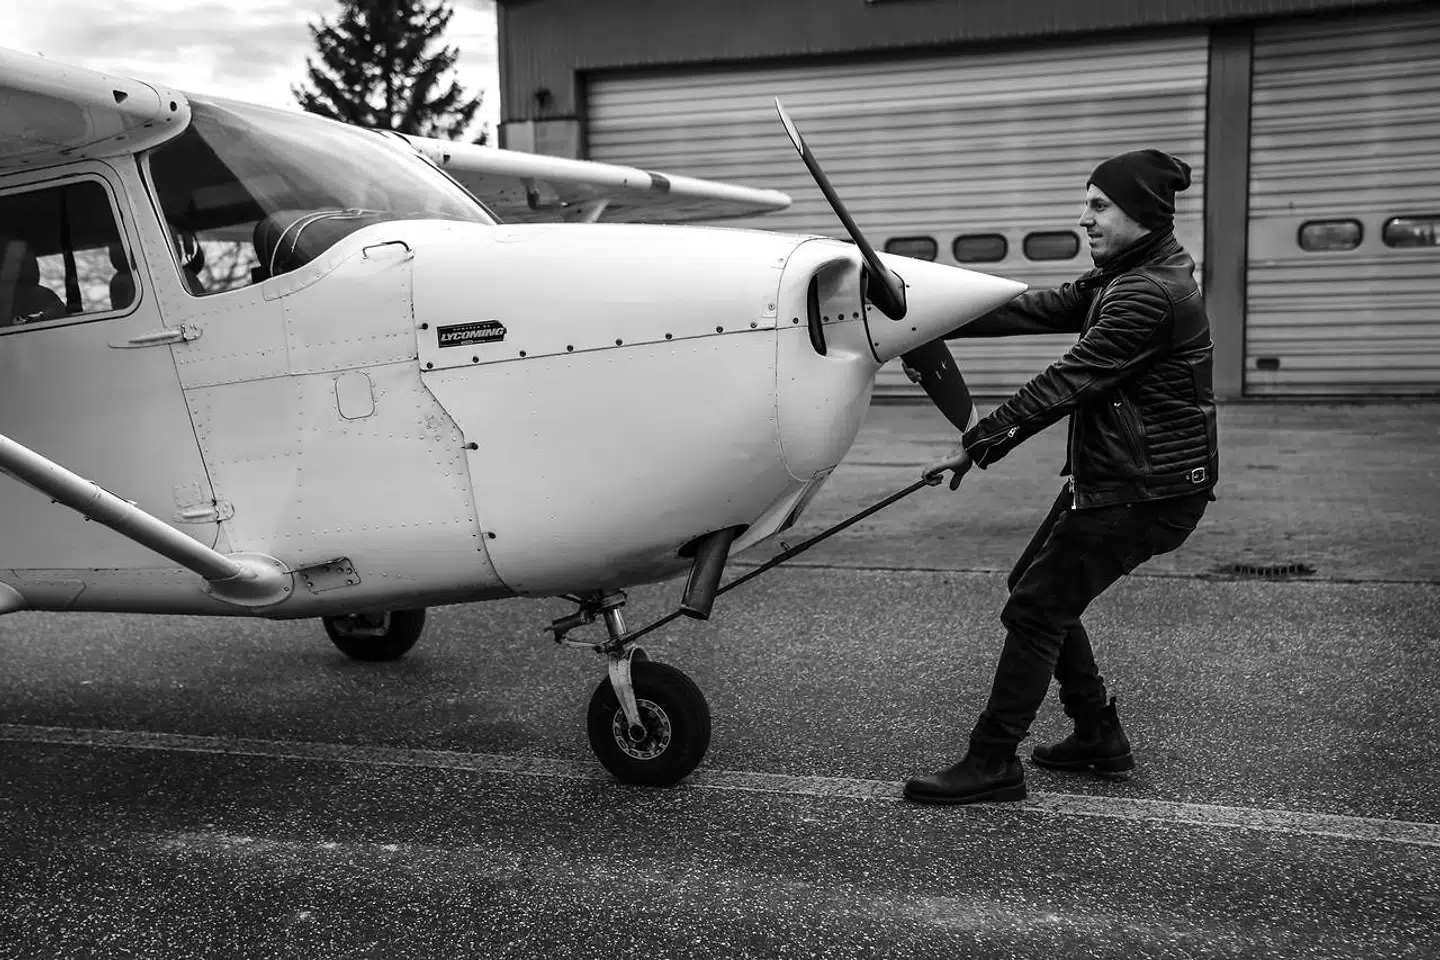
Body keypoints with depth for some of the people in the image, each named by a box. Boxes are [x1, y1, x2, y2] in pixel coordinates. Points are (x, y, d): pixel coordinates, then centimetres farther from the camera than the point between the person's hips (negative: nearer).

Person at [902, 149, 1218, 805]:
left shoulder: (1150, 295, -21)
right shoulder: (1122, 279, 12)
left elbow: (1067, 382, -25)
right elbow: (1039, 310, 10)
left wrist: (976, 444, -23)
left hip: (1144, 491, -10)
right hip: (1109, 475, 10)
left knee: (1037, 607, -6)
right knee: (1036, 586, 16)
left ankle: (992, 763, 3)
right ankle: (1099, 738, 26)